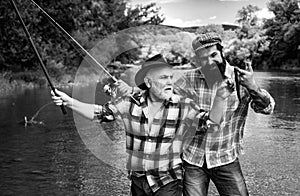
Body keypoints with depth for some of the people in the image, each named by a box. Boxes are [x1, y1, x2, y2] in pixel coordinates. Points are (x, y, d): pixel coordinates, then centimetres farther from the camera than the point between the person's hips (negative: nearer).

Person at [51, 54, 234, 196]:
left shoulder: (183, 106, -10)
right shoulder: (131, 103, -7)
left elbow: (211, 124, -16)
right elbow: (100, 112, -2)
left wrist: (219, 99, -33)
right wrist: (70, 102, -13)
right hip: (138, 180, 3)